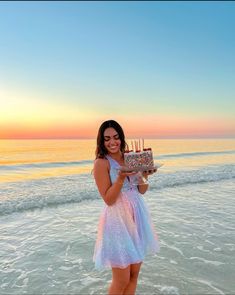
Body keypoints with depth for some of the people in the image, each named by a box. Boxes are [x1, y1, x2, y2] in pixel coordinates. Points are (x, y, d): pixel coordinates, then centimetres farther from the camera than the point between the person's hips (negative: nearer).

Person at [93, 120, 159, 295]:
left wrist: (145, 174, -12)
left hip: (137, 217, 6)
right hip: (118, 220, -6)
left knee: (135, 273, 16)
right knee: (121, 280, 4)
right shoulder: (101, 163, -13)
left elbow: (142, 191, 7)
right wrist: (121, 178, -28)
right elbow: (108, 200, -15)